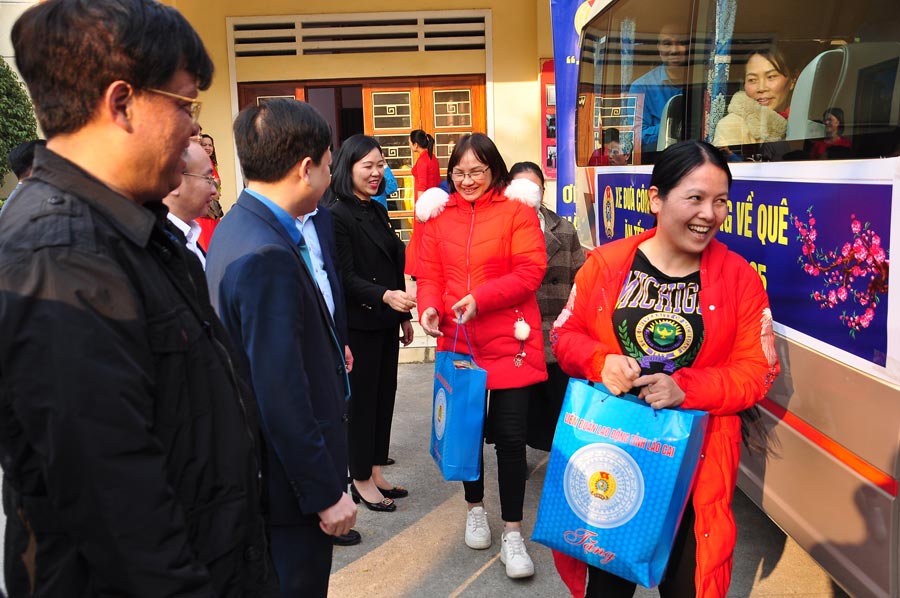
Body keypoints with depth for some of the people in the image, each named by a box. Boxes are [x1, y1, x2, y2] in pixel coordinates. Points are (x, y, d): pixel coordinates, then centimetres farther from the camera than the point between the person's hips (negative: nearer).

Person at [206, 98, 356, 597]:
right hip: (291, 479, -10)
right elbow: (282, 396, -28)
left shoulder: (237, 225, 4)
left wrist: (327, 352, 16)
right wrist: (327, 493, -20)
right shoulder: (267, 256, -28)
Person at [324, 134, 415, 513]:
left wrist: (404, 315, 18)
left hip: (386, 321, 8)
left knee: (385, 395, 12)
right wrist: (385, 296, -32)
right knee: (362, 399, 3)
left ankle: (375, 472, 26)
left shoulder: (378, 211, 12)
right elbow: (346, 277, -17)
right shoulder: (337, 215, -12)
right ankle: (361, 481, 17)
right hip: (359, 323, -8)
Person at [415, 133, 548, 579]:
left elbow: (530, 271, -13)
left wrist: (480, 298, -22)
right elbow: (429, 273, 6)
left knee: (509, 436, 1)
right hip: (457, 340, 4)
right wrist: (429, 308, -14)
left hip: (509, 342, -3)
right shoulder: (440, 214, 7)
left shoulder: (517, 211, -5)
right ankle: (475, 509, 40)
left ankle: (513, 533, 16)